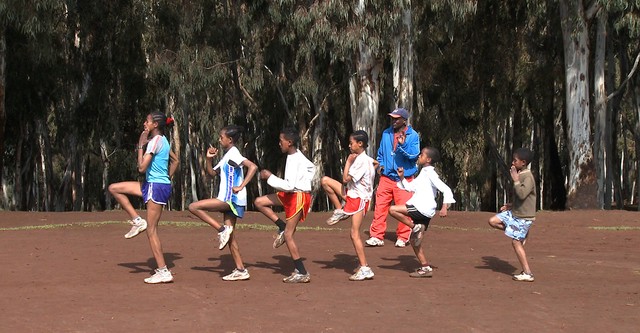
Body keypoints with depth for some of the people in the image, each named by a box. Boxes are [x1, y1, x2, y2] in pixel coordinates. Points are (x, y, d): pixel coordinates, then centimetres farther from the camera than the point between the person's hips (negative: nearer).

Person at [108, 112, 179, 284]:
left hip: (157, 187, -10)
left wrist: (141, 146, -14)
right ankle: (137, 220, 6)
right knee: (114, 188, 11)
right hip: (151, 185, 10)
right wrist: (167, 178, 23)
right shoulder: (162, 140, 12)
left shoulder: (155, 141, -17)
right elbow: (175, 161, 26)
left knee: (151, 231, -5)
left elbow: (141, 167, -21)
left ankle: (163, 272, -2)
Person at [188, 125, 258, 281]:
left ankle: (221, 229, -12)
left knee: (194, 207, -12)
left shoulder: (233, 154, -11)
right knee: (230, 236, 10)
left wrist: (241, 187, -24)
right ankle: (241, 270, 10)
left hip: (230, 198, -10)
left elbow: (253, 166, -24)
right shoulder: (226, 156, 19)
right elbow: (212, 173, 26)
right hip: (229, 200, 10)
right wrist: (209, 159, 10)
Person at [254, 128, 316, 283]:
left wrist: (270, 177, -22)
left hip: (298, 197, -10)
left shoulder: (295, 160, -23)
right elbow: (311, 167, 25)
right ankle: (282, 227, 7)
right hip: (291, 195, 10)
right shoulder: (297, 155, 7)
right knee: (259, 202, 6)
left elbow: (289, 185, -31)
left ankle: (302, 273, -2)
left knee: (288, 235, -6)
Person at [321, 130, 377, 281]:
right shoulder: (366, 158, 7)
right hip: (352, 194, 9)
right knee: (325, 181, 4)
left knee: (354, 234, -9)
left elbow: (345, 179, -22)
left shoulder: (361, 161, -20)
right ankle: (340, 211, 10)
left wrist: (348, 161, -13)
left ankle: (365, 269, -7)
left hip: (360, 199, -9)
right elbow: (377, 163, 31)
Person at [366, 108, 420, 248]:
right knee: (380, 206, -2)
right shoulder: (386, 134, 11)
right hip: (386, 177, 4)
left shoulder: (413, 135, -3)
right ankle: (376, 236, 3)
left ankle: (402, 237, 10)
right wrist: (380, 164, 7)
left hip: (404, 178, -4)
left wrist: (403, 145, -26)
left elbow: (414, 155, -13)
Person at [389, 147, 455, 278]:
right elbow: (410, 187, 31)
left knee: (393, 210, -19)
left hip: (423, 208, -9)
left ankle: (415, 227, -15)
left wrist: (444, 207, -25)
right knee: (414, 240, 12)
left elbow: (446, 189, -16)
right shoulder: (423, 174, 20)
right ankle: (425, 268, 13)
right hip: (421, 210, 9)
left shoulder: (430, 173, -8)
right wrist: (402, 177, 16)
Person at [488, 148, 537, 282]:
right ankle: (521, 235, 14)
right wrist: (511, 205, 9)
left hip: (523, 217, -9)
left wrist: (515, 179, -26)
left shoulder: (528, 177, -20)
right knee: (493, 221, 6)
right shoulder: (520, 175, 9)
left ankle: (527, 274, 0)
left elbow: (522, 194, -35)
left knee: (516, 242, -6)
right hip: (514, 212, 9)